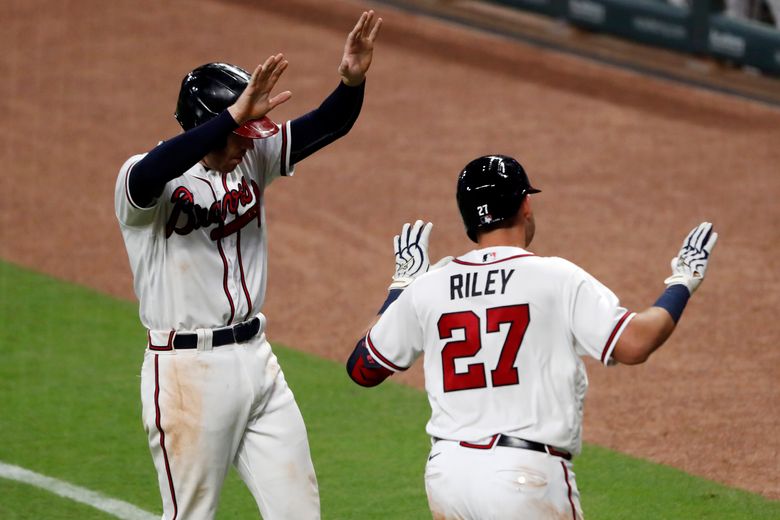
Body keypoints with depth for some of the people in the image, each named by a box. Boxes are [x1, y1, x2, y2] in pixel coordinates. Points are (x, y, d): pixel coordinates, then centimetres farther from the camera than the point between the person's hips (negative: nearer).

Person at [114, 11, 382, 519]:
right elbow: (150, 174, -40)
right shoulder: (145, 180, -15)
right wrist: (235, 115, -48)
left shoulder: (253, 156, 4)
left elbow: (326, 125, -4)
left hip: (256, 358, 6)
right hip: (188, 369, -6)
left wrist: (353, 81, -26)